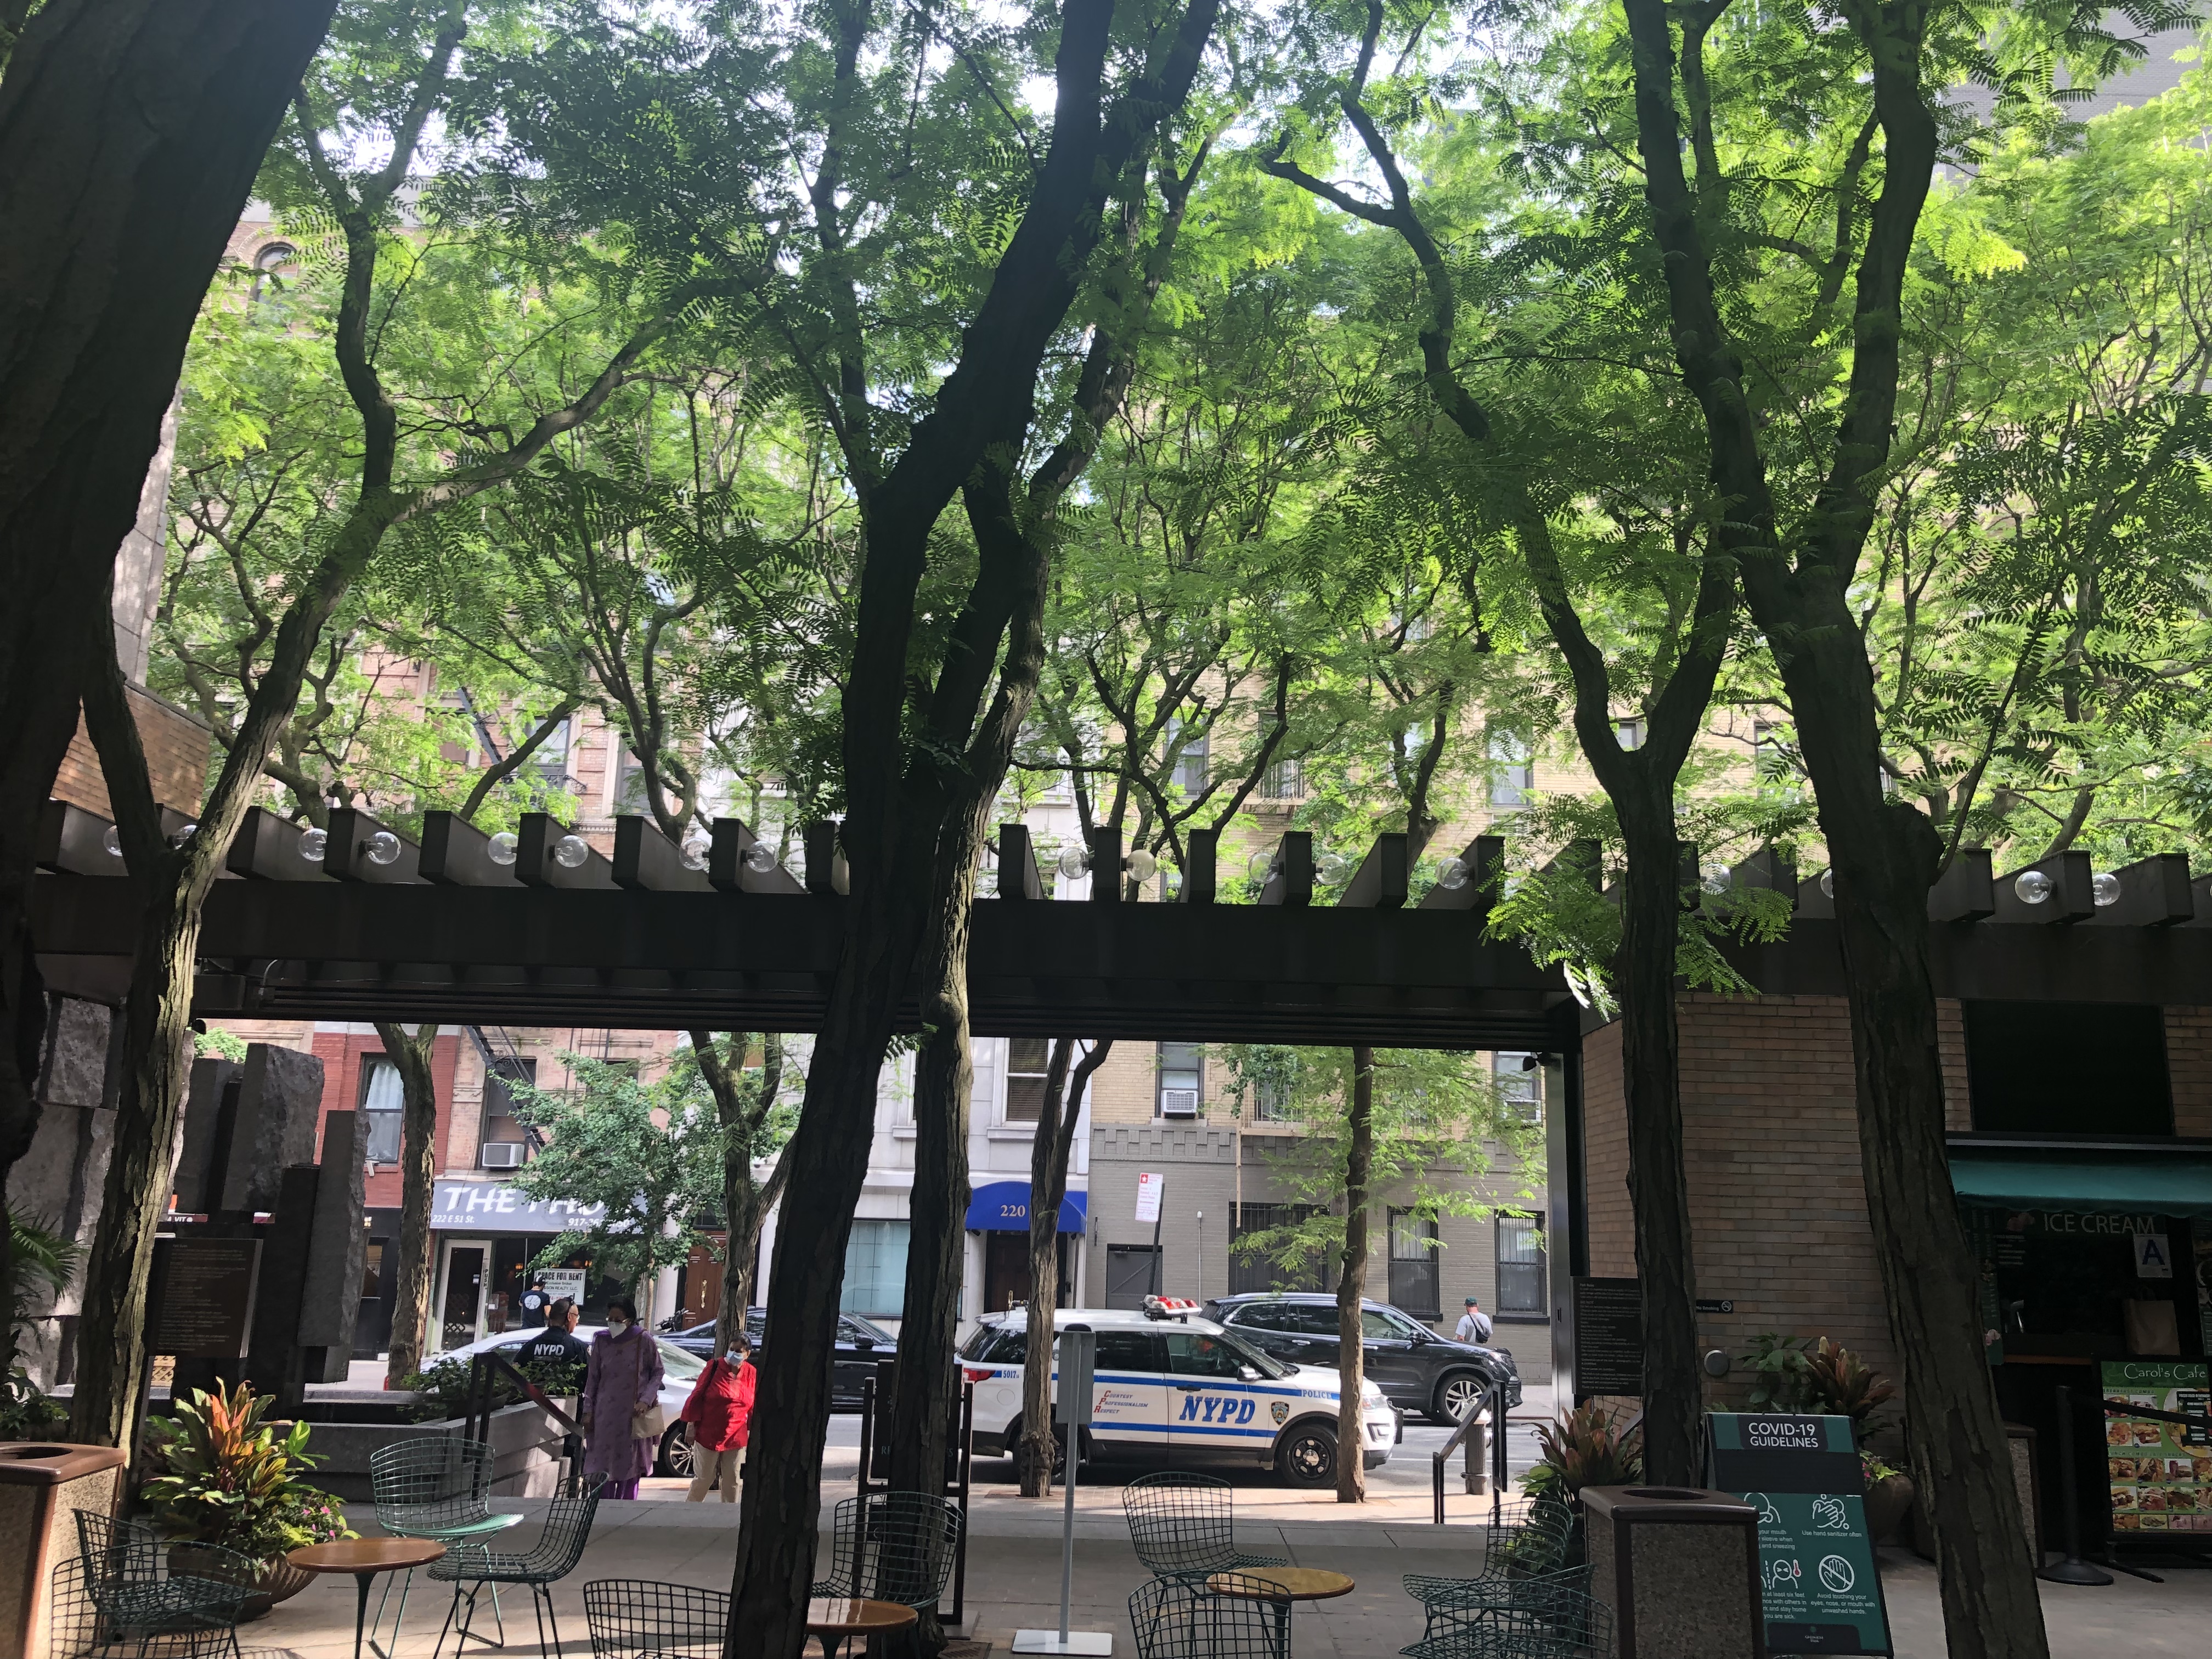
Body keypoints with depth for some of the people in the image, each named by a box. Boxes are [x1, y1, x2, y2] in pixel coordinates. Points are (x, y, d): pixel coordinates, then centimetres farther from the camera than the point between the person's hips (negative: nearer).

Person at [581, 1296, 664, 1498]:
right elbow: (592, 1377, 7)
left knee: (630, 1467, 1)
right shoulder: (602, 1341, 1)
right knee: (603, 1468, -2)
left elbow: (657, 1372, 2)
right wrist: (588, 1410, 5)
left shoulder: (644, 1341, -6)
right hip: (605, 1415, 2)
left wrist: (646, 1400, -9)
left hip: (634, 1415, -2)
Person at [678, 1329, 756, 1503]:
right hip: (708, 1435, -3)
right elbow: (697, 1396, -5)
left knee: (731, 1482, 11)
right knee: (704, 1479, 6)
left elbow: (753, 1406, 7)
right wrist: (691, 1425, -5)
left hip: (735, 1438, 3)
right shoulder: (714, 1367, -9)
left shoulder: (751, 1374, 0)